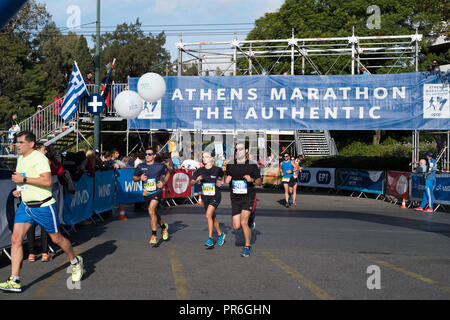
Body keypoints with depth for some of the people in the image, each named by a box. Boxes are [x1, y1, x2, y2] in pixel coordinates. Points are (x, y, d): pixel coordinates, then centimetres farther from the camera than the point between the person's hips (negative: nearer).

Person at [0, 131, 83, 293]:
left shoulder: (39, 158, -16)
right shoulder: (20, 159, 11)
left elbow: (47, 181, -26)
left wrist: (24, 179, -25)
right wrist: (19, 190, 9)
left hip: (43, 205, -7)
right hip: (25, 205, 7)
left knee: (56, 238, 7)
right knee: (16, 239, -6)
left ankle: (75, 262, 35)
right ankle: (14, 281, -6)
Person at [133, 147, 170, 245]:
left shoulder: (160, 166, -2)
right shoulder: (141, 166, 2)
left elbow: (167, 174, 16)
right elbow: (134, 178, 11)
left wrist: (163, 182, -2)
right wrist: (140, 178, -10)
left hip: (157, 192, -4)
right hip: (146, 193, 4)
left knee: (151, 210, -24)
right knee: (154, 213, 17)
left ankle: (154, 235, -18)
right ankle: (163, 226, 47)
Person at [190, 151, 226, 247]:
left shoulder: (217, 170, -6)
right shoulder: (200, 171, 1)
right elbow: (191, 183, -1)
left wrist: (221, 182, -3)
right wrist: (197, 180, -21)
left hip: (215, 197, -5)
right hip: (205, 197, 5)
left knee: (208, 215, -18)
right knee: (213, 217, 14)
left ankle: (210, 238, -11)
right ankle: (220, 234, 34)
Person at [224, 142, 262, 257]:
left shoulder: (252, 166, -5)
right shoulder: (230, 166, 4)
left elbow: (259, 182, -1)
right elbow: (226, 175, 21)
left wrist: (252, 180, -22)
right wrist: (226, 178, -3)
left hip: (248, 197, -4)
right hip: (235, 199, 4)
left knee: (243, 222, -19)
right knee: (236, 226, 0)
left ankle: (247, 247, -1)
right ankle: (250, 218, 34)